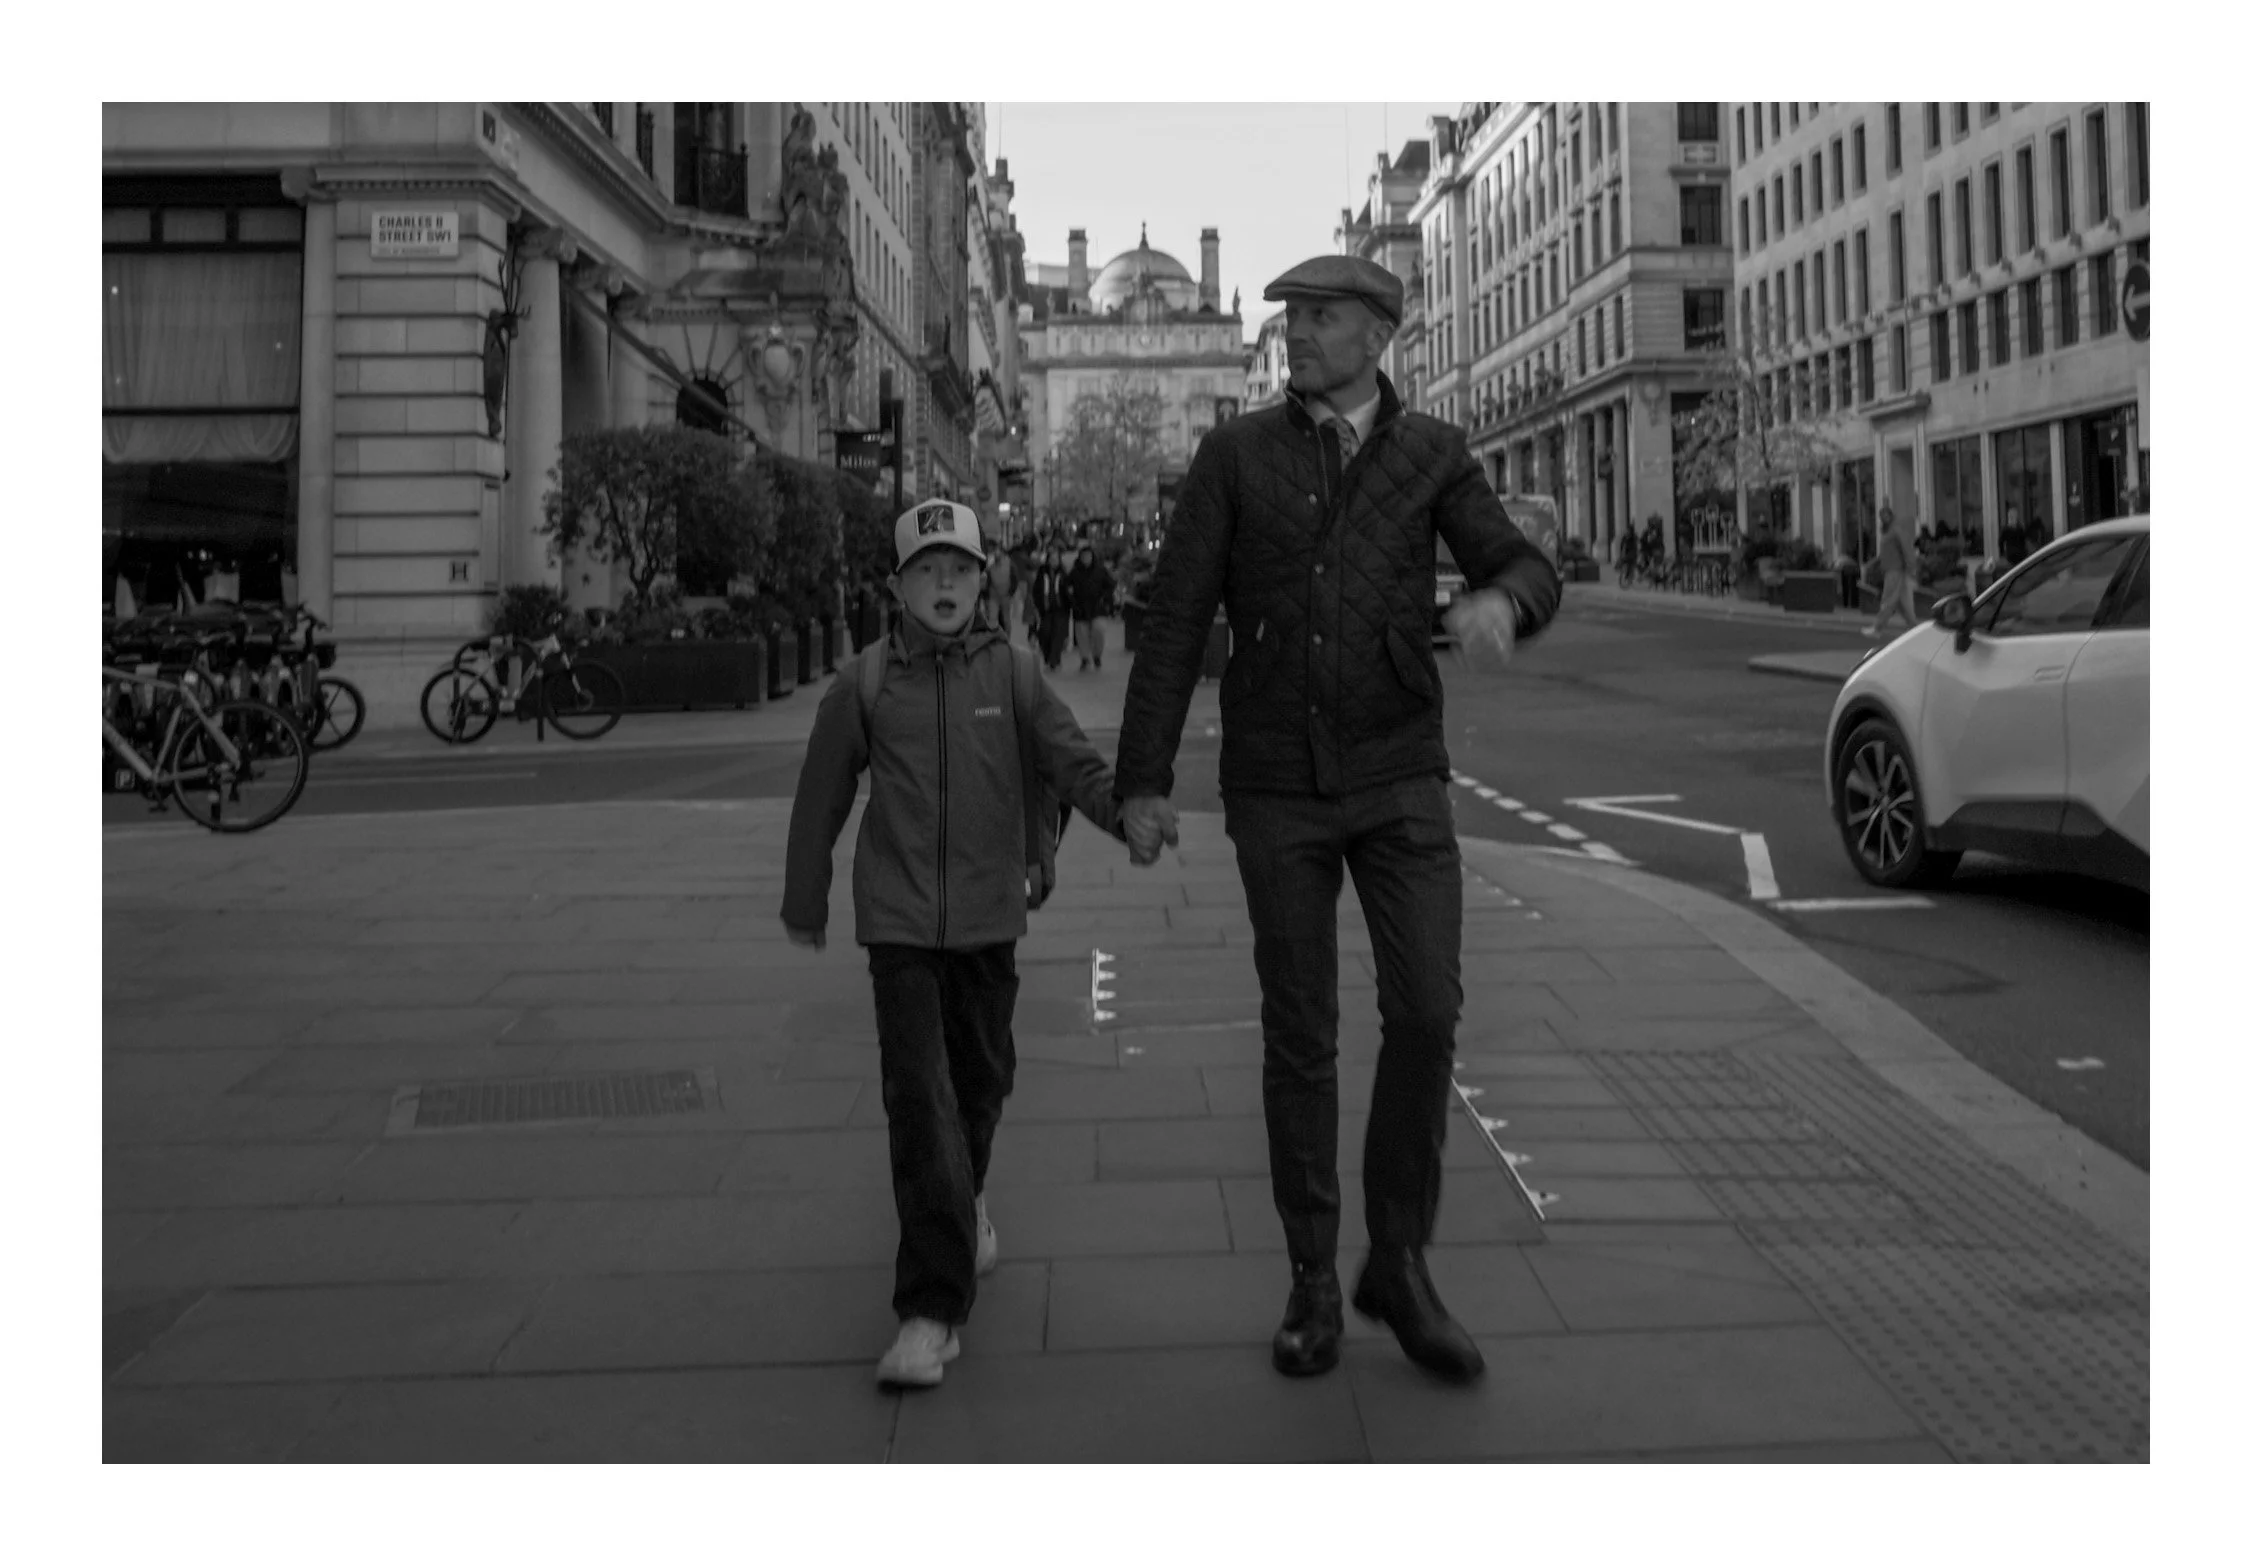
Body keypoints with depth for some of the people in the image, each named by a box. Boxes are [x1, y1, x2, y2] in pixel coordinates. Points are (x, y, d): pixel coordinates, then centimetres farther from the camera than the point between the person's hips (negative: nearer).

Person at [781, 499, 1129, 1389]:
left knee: (981, 1073, 16)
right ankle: (933, 1309, -7)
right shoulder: (864, 685, -3)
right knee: (918, 1094, -10)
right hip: (898, 921, -2)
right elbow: (821, 798, 7)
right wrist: (804, 903, 14)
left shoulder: (1011, 672, -1)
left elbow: (1071, 762, -9)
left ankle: (961, 1201, 48)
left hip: (987, 915, 2)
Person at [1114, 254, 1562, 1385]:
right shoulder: (1236, 454, 1)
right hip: (1275, 788, -1)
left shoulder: (1431, 453, 6)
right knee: (1299, 1033, 3)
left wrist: (1498, 602, -28)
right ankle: (1314, 1283, 17)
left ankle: (1399, 1266, 7)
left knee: (1426, 1008, -11)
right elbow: (1175, 620, -2)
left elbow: (1528, 574, -1)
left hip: (1399, 777, 1)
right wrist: (1143, 782, -7)